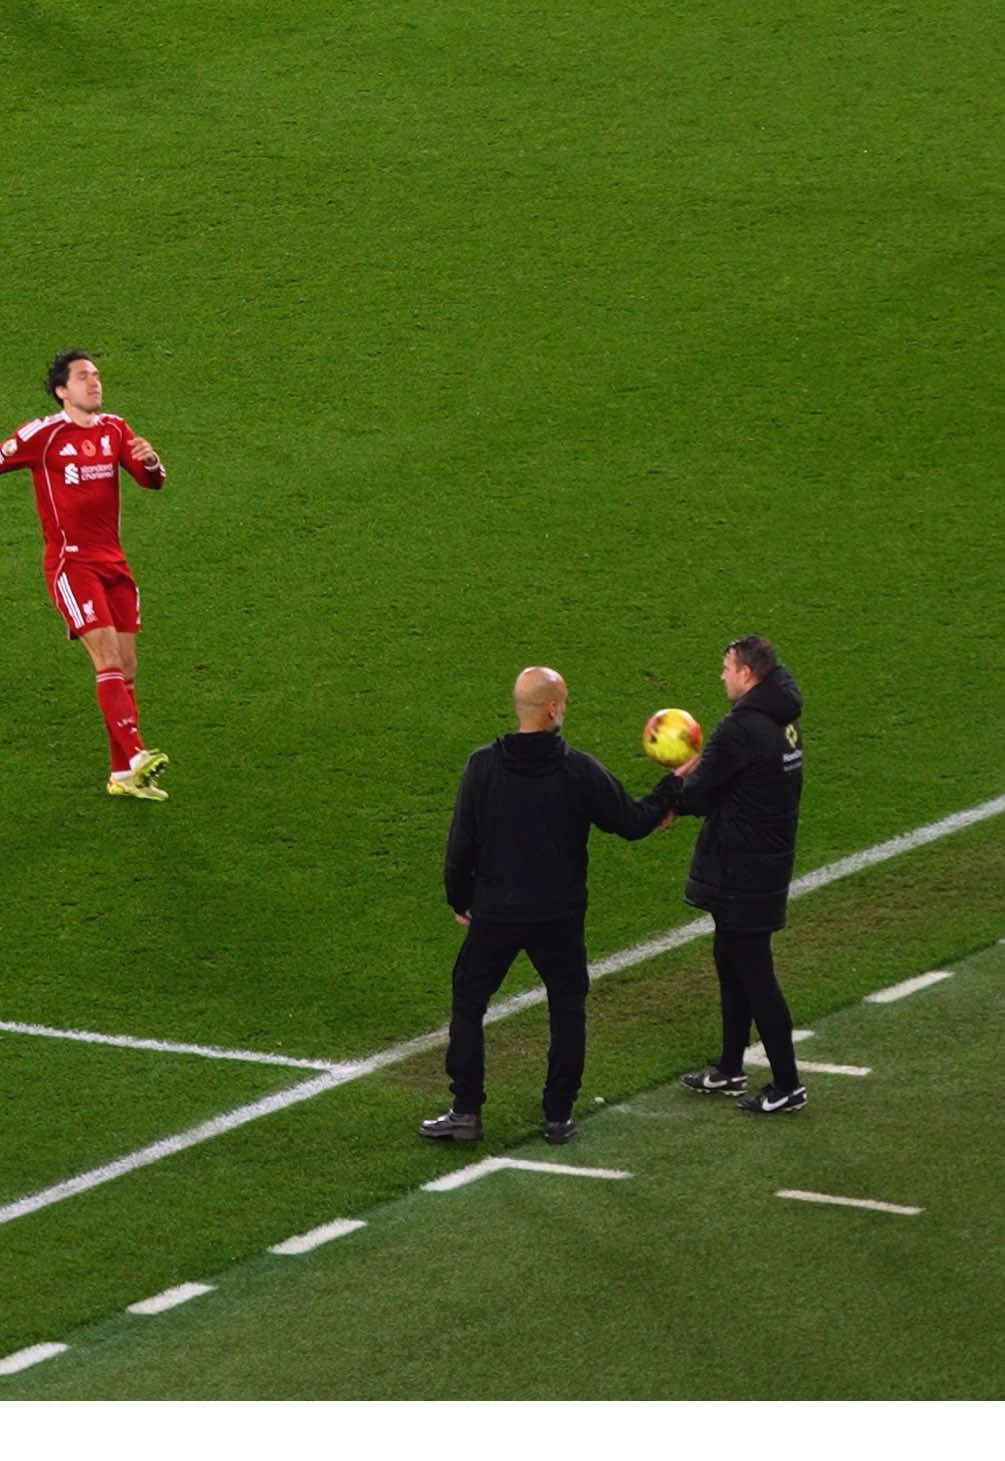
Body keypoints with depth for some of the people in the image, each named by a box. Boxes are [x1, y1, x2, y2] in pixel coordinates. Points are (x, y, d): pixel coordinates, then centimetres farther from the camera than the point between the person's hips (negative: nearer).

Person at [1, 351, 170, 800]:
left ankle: (122, 776, 12)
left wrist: (150, 462, -12)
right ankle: (134, 756, -27)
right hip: (70, 563, -6)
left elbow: (151, 481, 9)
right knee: (107, 656, -18)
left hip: (112, 561, 6)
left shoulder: (114, 429, 10)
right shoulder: (43, 435, -6)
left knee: (125, 666, 5)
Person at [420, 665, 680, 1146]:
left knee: (468, 1003, 14)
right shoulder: (579, 770, -11)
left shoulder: (483, 765, -9)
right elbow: (632, 822, -3)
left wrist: (459, 898, 10)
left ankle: (466, 1111, 11)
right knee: (566, 1010, 15)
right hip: (559, 917, 0)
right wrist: (673, 784, 14)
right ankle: (558, 1116, 15)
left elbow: (461, 842, -5)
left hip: (494, 913, 0)